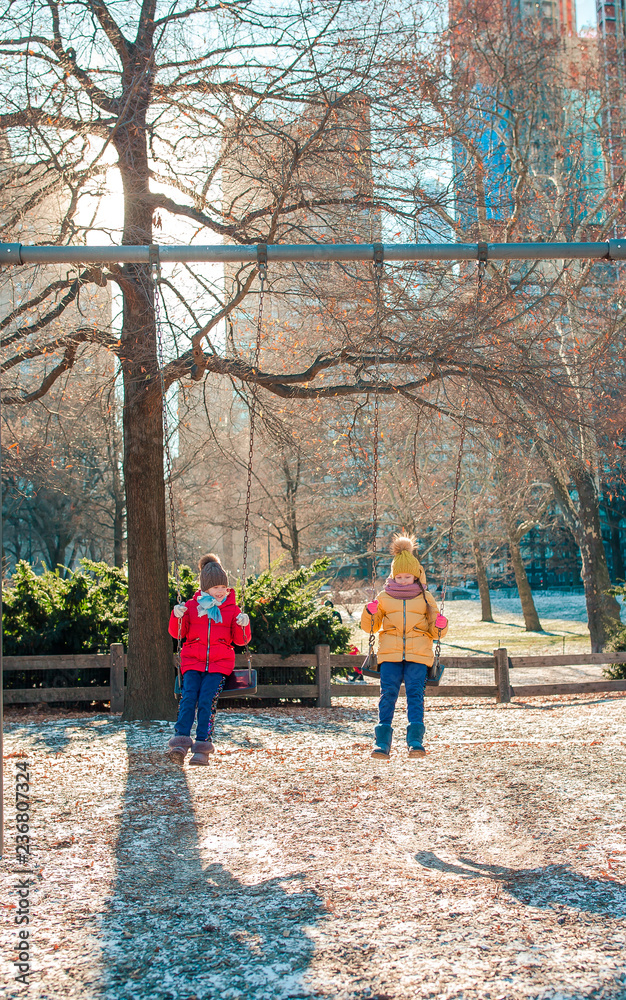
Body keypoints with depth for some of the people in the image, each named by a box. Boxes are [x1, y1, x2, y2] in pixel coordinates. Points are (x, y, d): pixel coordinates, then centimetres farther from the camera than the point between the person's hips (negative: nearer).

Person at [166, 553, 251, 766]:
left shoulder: (232, 609, 11)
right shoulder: (191, 605, 11)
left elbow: (240, 640, 9)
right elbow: (177, 633, 10)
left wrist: (243, 626, -12)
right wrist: (178, 616, -9)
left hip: (220, 662, -1)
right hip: (193, 660, 1)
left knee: (207, 698, -21)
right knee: (188, 696, -22)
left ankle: (203, 745, -21)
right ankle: (181, 741, -27)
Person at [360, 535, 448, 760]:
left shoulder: (425, 598, 16)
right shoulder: (384, 598, 16)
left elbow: (434, 632, 17)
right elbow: (370, 627, 20)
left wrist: (439, 626, -6)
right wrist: (370, 614, -1)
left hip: (418, 654, 0)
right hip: (390, 653, 0)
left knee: (415, 692, -15)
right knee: (388, 693, -12)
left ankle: (415, 741, -16)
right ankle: (382, 742, -12)